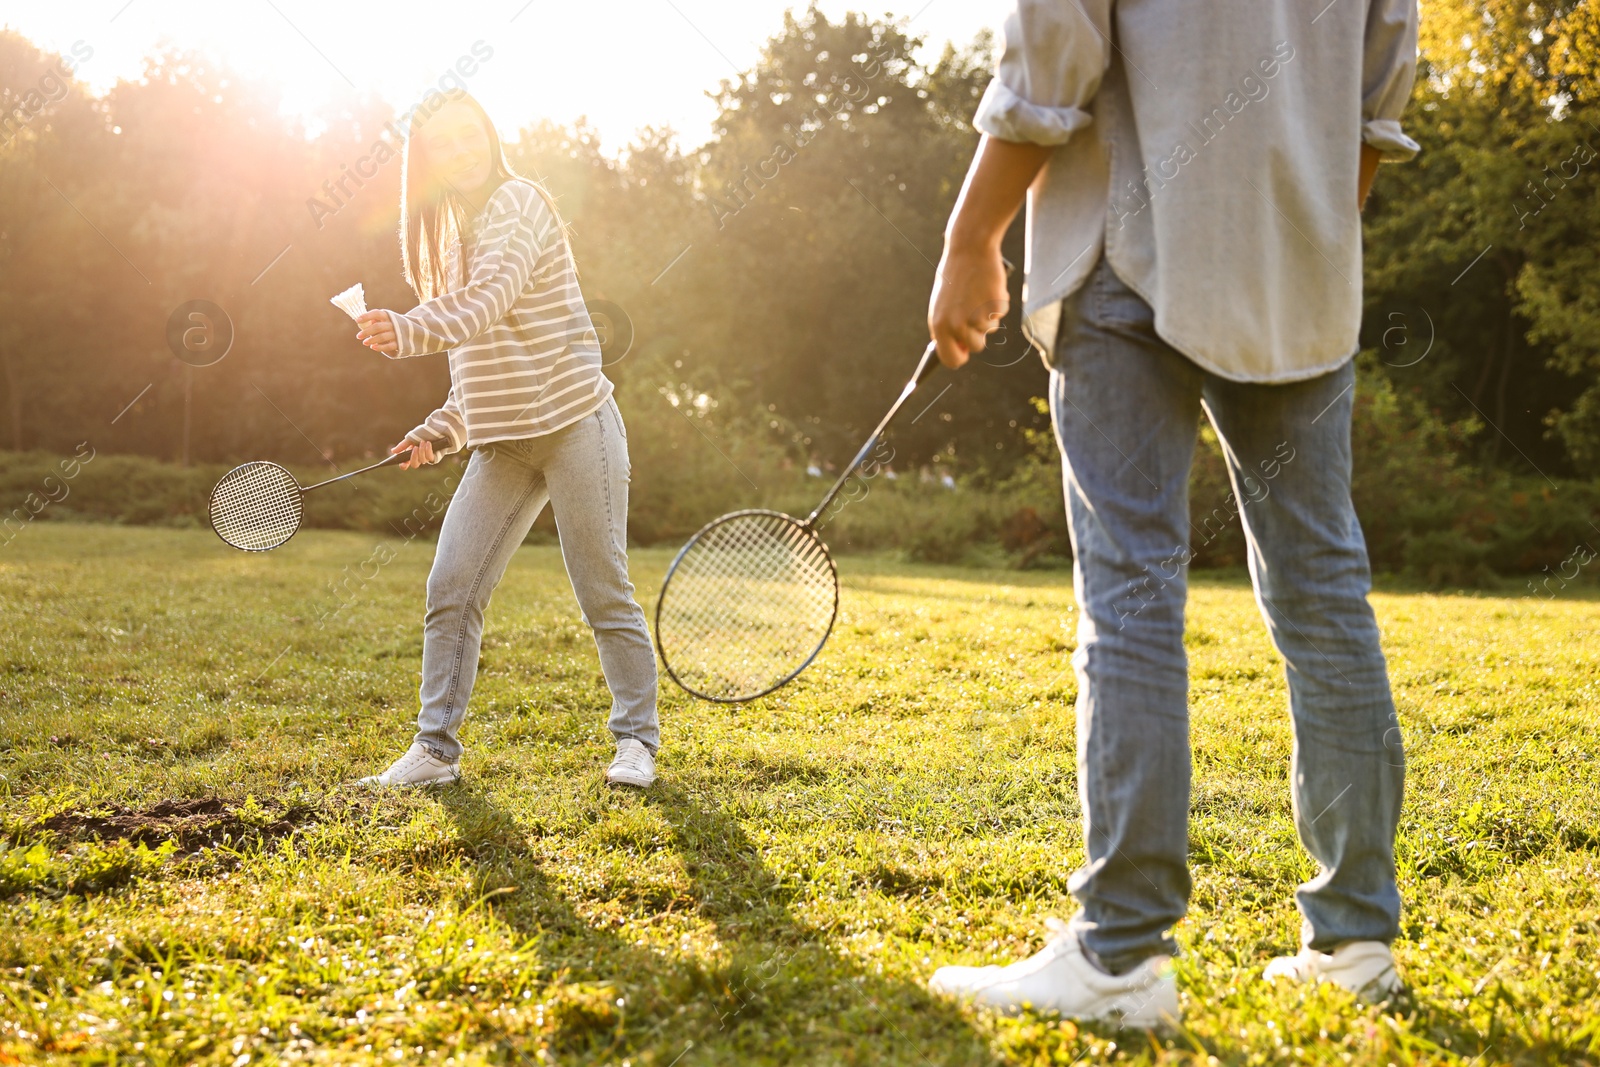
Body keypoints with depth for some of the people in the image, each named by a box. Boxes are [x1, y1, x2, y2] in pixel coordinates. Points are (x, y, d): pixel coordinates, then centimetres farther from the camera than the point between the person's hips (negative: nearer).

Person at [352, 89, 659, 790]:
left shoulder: (518, 201, -6)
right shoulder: (453, 238, 17)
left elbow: (490, 302, -26)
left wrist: (413, 331, -43)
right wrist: (439, 432, 8)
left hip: (574, 424, -7)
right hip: (503, 444, 7)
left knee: (605, 594, 0)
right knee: (451, 590, -1)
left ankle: (637, 742, 14)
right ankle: (436, 749, 7)